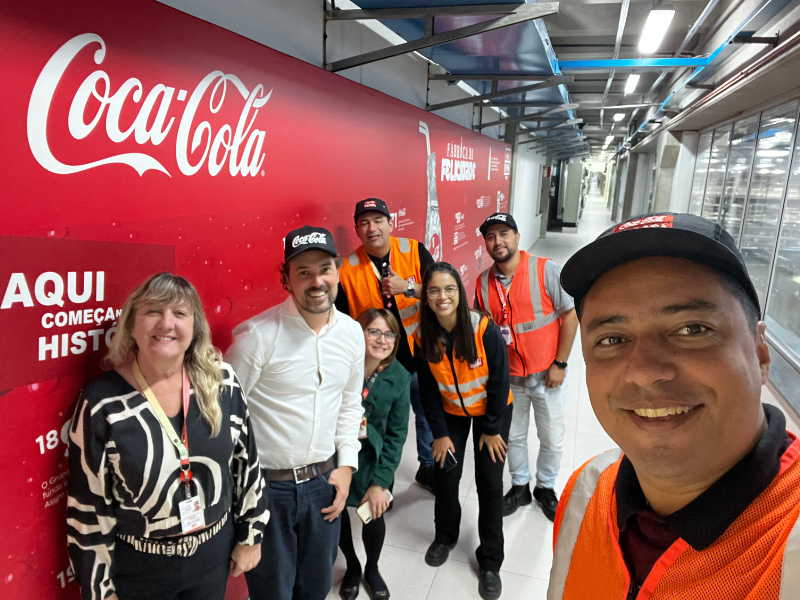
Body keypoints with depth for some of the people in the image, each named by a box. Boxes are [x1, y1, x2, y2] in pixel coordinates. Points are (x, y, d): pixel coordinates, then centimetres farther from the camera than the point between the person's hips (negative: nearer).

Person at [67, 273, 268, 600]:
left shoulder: (222, 382, -11)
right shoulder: (102, 401, -17)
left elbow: (245, 459, -1)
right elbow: (88, 508, -10)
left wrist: (250, 535, 4)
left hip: (214, 555, 3)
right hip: (138, 571, -2)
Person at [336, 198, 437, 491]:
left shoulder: (414, 251, -9)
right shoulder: (348, 269, -10)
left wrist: (408, 286, -26)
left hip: (418, 354, 2)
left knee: (428, 415, 19)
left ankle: (428, 467, 44)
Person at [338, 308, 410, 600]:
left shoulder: (399, 378, -12)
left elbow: (396, 434, -6)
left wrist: (380, 481, -9)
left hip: (371, 459, 1)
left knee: (374, 516, -1)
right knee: (337, 513, 6)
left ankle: (372, 569, 35)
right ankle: (352, 566, 41)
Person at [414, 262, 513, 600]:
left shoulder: (485, 330, -28)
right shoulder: (423, 337, -17)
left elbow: (499, 381, -18)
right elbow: (428, 389, -7)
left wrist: (492, 429, -12)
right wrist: (439, 433, -7)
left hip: (492, 410, -2)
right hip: (451, 410, 3)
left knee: (490, 483, -1)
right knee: (445, 474, 4)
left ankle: (490, 562, 18)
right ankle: (445, 536, 34)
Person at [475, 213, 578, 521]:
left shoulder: (545, 270, -16)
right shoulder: (484, 282, -5)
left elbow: (570, 316, -12)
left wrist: (560, 364, -13)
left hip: (547, 374, -2)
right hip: (508, 376, 3)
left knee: (552, 439, 13)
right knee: (513, 436, 18)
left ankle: (545, 488, 39)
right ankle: (520, 487, 41)